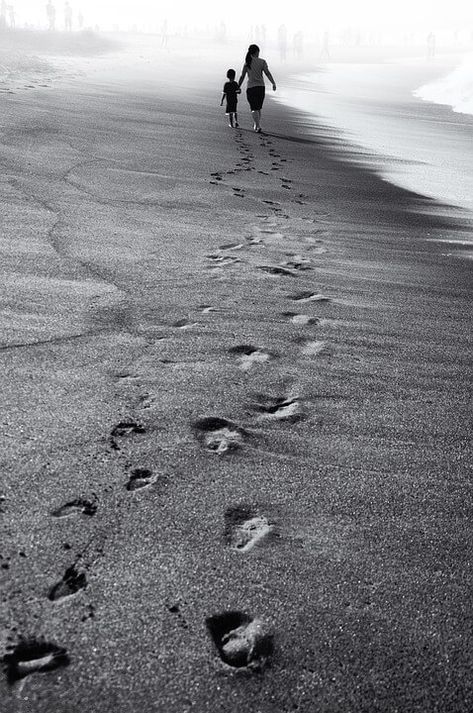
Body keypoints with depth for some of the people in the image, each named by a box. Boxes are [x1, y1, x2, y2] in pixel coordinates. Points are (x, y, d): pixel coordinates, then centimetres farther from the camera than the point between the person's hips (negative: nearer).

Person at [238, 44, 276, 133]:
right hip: (261, 87, 1)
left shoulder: (247, 63, 2)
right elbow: (268, 73, -11)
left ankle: (257, 126, -15)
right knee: (258, 108, 17)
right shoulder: (262, 62, 0)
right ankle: (256, 124, 25)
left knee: (254, 109, -1)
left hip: (250, 87, -1)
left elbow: (242, 77, 1)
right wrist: (274, 83, -14)